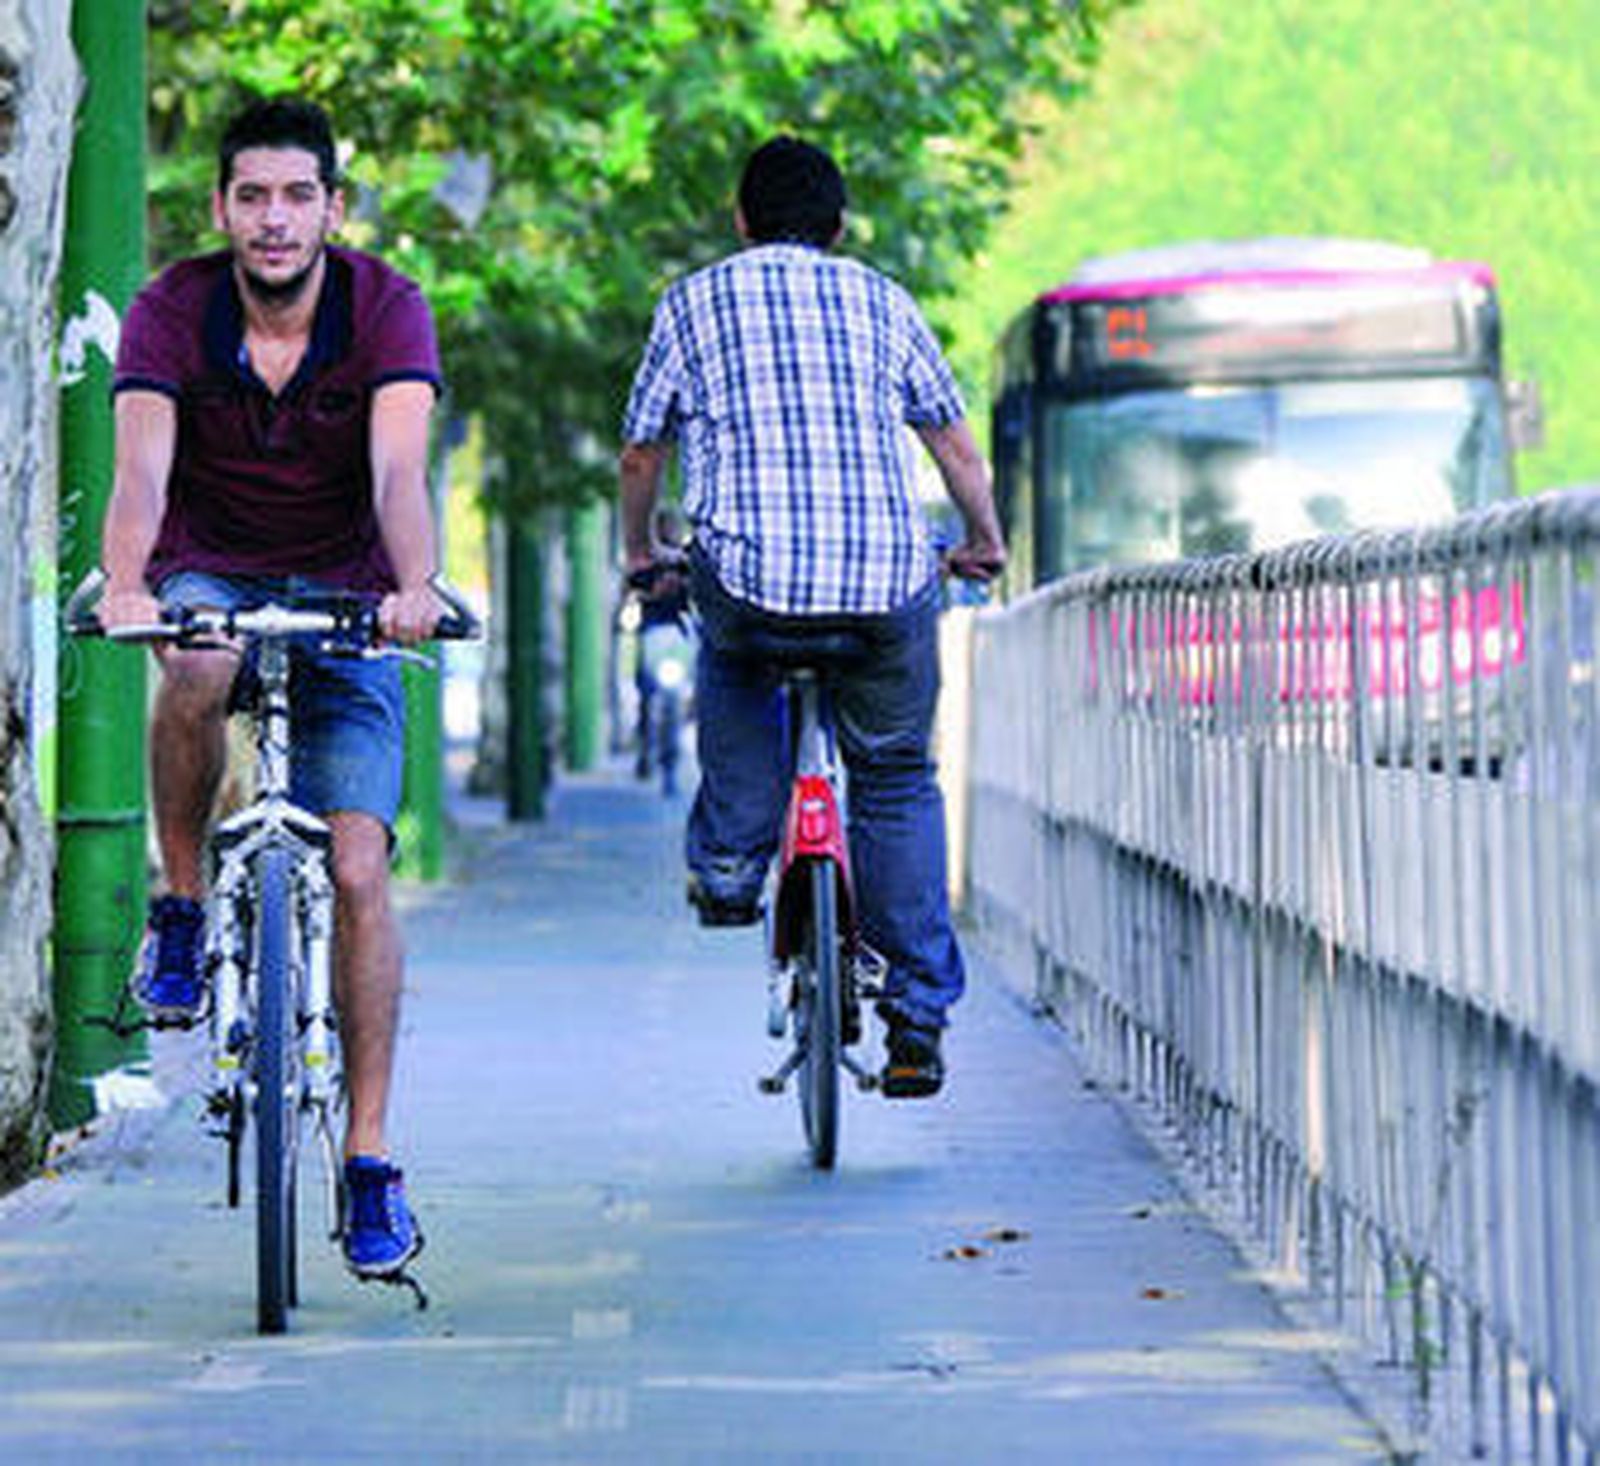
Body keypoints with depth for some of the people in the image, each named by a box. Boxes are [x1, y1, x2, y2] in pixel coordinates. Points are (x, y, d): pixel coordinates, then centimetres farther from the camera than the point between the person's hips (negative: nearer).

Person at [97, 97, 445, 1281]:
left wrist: (414, 588, -49)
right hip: (209, 578, 0)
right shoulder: (171, 313, -13)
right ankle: (179, 909, -15)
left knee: (360, 867, -12)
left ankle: (370, 1157, -4)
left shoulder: (387, 309, -14)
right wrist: (125, 587, -48)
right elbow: (142, 471, -28)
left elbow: (399, 471, -29)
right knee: (198, 670, -38)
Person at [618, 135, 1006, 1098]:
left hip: (749, 574, -1)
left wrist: (639, 552, 39)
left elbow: (641, 454, 20)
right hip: (889, 580, 1)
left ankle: (729, 865, 22)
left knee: (734, 647, 35)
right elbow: (957, 447, 21)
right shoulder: (882, 302, 16)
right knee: (897, 782, 17)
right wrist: (986, 543, 38)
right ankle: (919, 1019, 9)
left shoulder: (693, 304, 13)